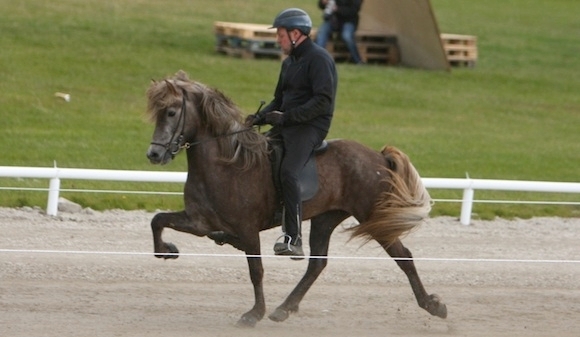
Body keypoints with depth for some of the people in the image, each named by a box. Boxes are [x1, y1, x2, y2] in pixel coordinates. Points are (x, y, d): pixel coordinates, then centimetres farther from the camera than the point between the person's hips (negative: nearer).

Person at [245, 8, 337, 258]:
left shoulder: (318, 59, -10)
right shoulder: (289, 62, 20)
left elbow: (323, 101, -20)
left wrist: (286, 117, -23)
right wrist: (260, 117, 7)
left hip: (310, 127, -10)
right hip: (286, 126, 10)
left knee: (288, 172, -28)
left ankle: (294, 240, -32)